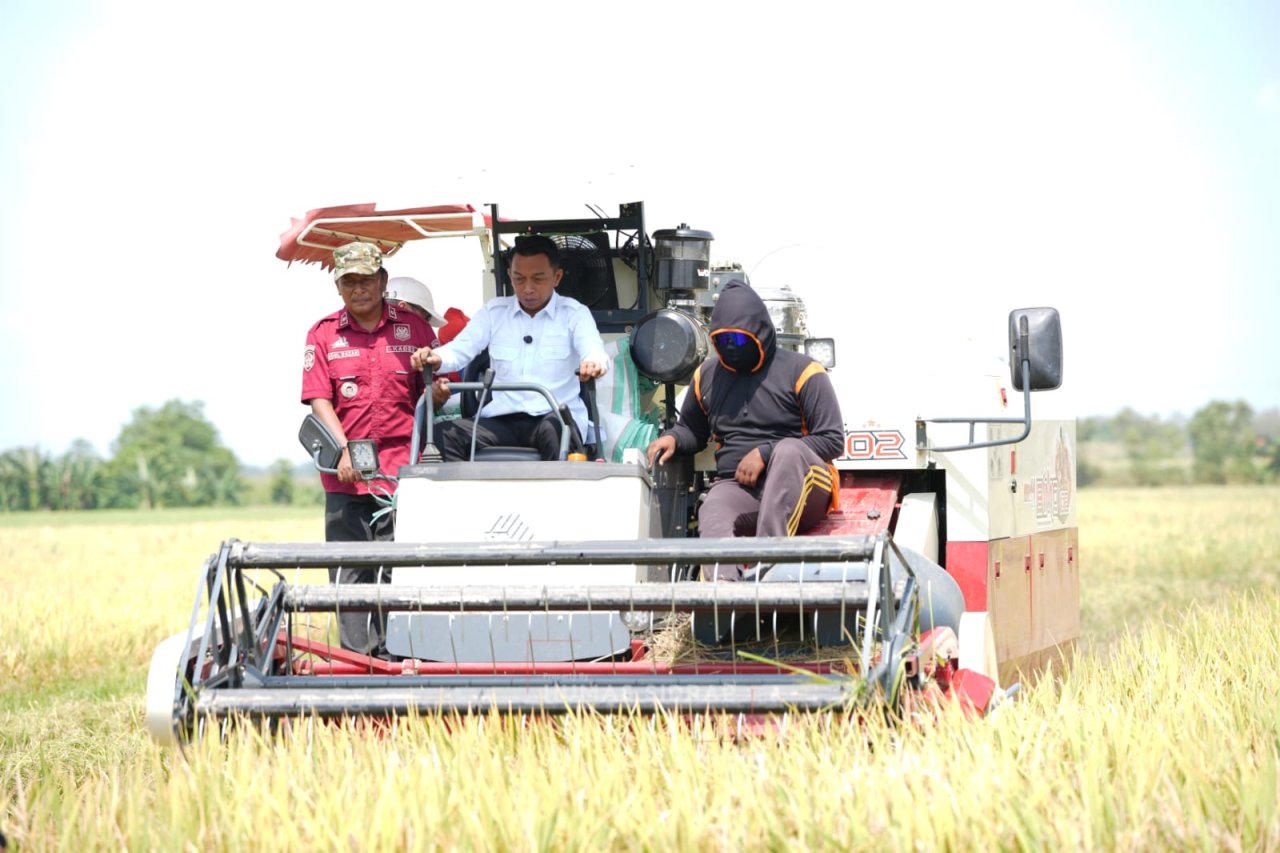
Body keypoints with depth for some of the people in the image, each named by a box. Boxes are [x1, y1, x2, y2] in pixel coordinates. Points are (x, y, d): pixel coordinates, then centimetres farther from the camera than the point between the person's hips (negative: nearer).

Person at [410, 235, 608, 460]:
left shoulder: (575, 313, 9)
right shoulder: (494, 312, 17)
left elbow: (593, 350, -9)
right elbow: (460, 349, 6)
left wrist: (594, 362, -36)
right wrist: (434, 359, -19)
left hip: (556, 419, -2)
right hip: (500, 421, 3)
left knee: (555, 429, -39)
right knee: (445, 434, -24)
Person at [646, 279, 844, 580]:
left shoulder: (801, 371, 1)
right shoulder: (707, 375, 17)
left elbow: (833, 440, -3)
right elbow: (692, 430, 33)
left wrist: (766, 454, -12)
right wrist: (673, 438, 7)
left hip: (801, 489, -2)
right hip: (737, 488, 3)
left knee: (789, 450, -38)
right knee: (712, 513, -34)